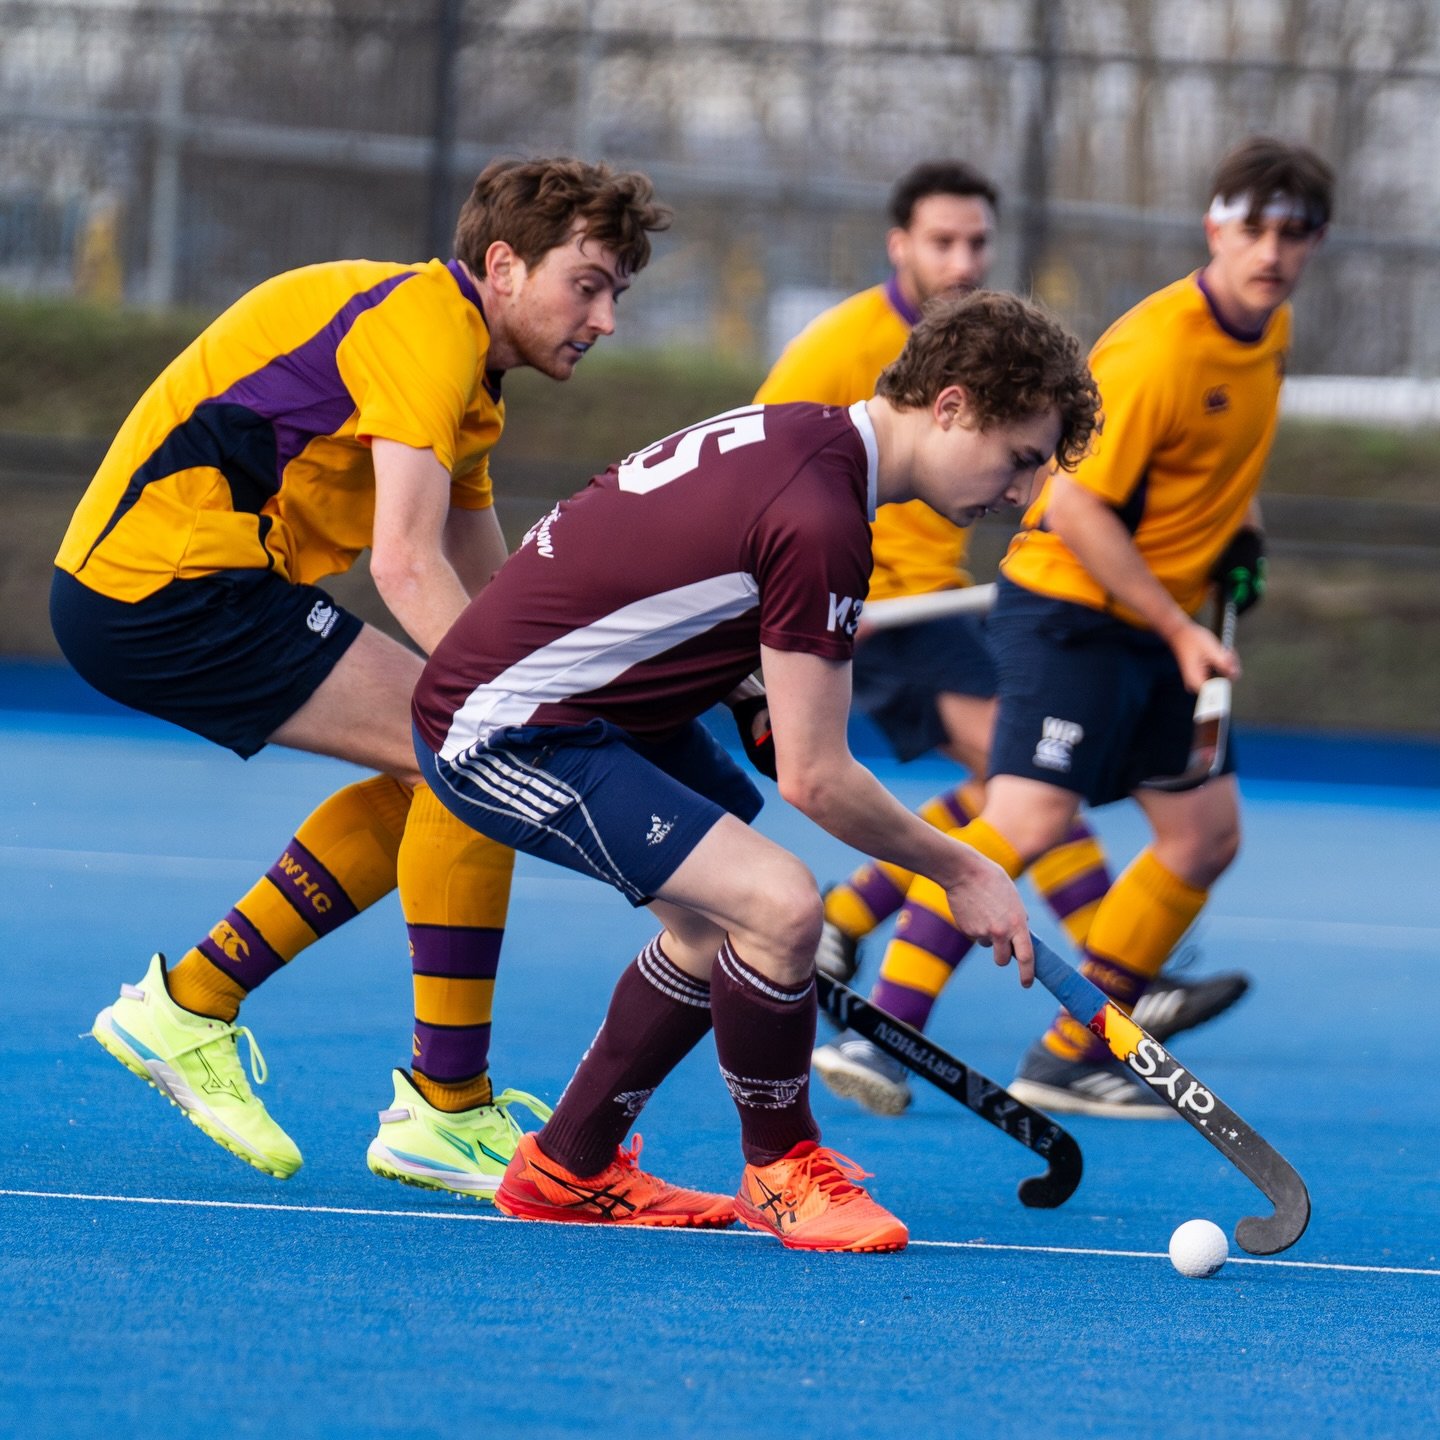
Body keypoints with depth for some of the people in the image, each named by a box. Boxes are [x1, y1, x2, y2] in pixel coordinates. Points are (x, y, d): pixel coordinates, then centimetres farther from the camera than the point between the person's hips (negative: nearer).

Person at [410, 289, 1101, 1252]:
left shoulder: (805, 434, 5)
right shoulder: (820, 519, -25)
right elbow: (814, 778, -21)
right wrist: (961, 873, -8)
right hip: (502, 736, -11)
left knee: (721, 918, 22)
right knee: (780, 905, -21)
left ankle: (569, 1169, 34)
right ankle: (780, 1168, 2)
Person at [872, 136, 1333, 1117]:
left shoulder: (1272, 331, 5)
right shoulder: (1155, 351, -23)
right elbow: (1076, 506, -23)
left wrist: (1243, 532, 10)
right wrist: (1180, 631, -20)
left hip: (1165, 622, 9)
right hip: (1071, 606, -9)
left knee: (1207, 835, 7)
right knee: (1030, 818, -21)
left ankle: (1070, 1061, 12)